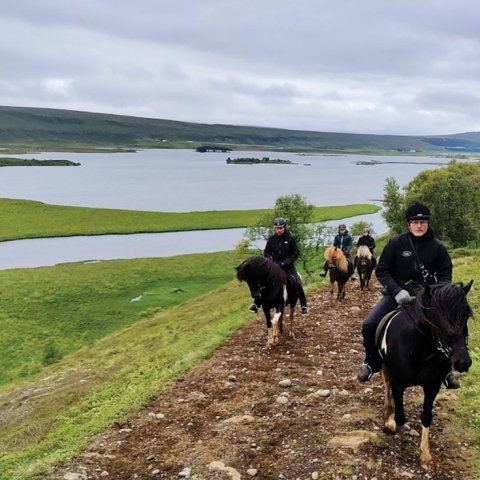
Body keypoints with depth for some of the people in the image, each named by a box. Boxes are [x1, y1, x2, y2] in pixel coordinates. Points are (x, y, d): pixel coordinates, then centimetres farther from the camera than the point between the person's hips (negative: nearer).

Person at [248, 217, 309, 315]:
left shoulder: (290, 238, -8)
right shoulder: (271, 239, -1)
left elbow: (296, 253, -7)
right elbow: (266, 252, 6)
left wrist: (285, 262, -17)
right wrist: (272, 260, -13)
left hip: (288, 266, -2)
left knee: (298, 284, -14)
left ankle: (304, 306, 1)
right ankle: (256, 304, 2)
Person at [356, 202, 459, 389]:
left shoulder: (437, 247, -3)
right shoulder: (396, 243, -6)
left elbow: (445, 275, 4)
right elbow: (381, 271, -5)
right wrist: (397, 291, -19)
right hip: (397, 294, -1)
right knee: (369, 325, -16)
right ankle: (371, 363, 9)